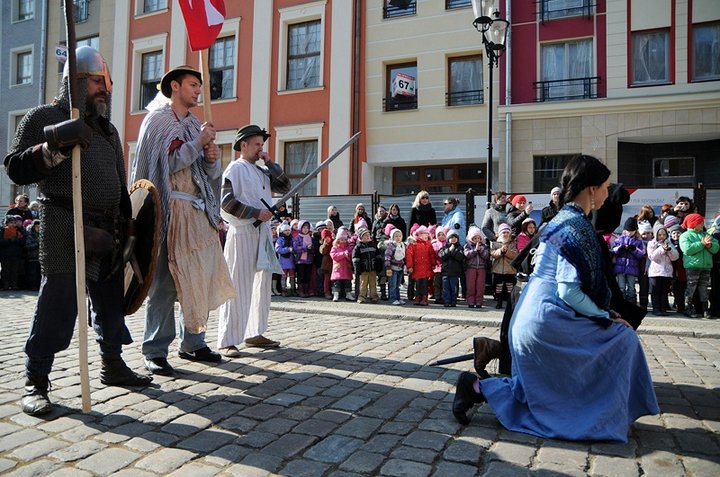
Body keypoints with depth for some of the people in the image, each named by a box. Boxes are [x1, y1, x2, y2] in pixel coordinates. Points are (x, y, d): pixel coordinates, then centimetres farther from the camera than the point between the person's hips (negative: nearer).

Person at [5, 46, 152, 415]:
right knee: (58, 302, -8)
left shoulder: (107, 129, 21)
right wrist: (55, 145, -21)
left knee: (111, 299, 10)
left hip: (108, 230, 7)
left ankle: (112, 364, 23)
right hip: (65, 229, -7)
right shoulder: (44, 118, 1)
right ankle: (36, 381, 2)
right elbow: (16, 169, -8)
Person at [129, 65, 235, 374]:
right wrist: (197, 143, -7)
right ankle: (155, 351, 2)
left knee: (201, 279, 4)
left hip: (198, 212, 6)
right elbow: (166, 163, -10)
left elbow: (210, 175, 20)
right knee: (164, 282, -6)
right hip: (169, 211, -6)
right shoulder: (157, 120, 4)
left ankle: (193, 343, 17)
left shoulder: (196, 125, 21)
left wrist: (212, 159, 0)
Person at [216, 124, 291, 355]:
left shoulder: (262, 170, 19)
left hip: (262, 233, 8)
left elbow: (284, 186, 13)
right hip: (243, 233, -8)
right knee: (238, 287, -9)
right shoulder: (235, 168, -4)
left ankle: (254, 333, 21)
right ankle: (227, 341, -5)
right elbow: (227, 202, -13)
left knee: (262, 284, 11)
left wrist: (270, 163, 8)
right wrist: (256, 212, -16)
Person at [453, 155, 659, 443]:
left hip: (532, 318, 9)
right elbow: (569, 291, -19)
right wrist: (606, 317, -5)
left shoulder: (562, 220, 15)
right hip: (548, 320, -9)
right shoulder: (577, 226, -14)